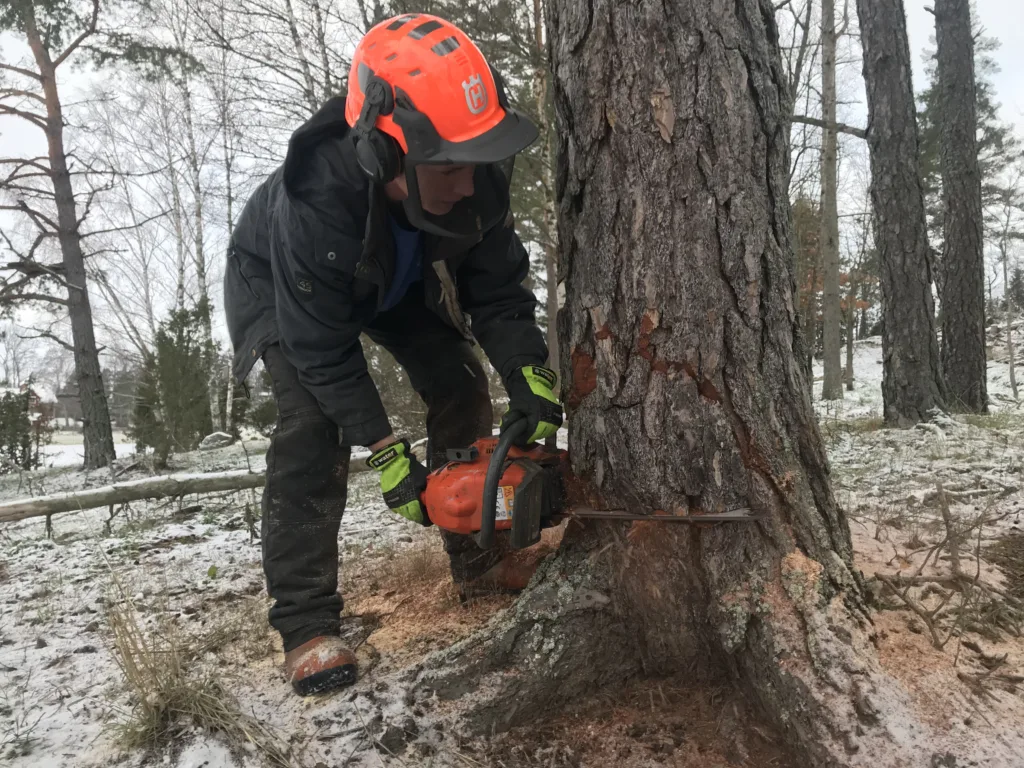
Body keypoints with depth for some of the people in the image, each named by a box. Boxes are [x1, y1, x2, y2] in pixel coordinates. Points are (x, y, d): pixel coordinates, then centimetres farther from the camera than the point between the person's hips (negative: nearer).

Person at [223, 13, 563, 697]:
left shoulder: (476, 175, -31)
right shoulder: (315, 204, -44)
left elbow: (497, 288, -21)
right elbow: (322, 347, -33)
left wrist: (529, 374, -34)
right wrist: (384, 451, -33)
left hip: (399, 277, 5)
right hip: (276, 284, -4)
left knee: (460, 384, -3)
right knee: (312, 421, -23)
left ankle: (475, 557, 11)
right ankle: (307, 621, -14)